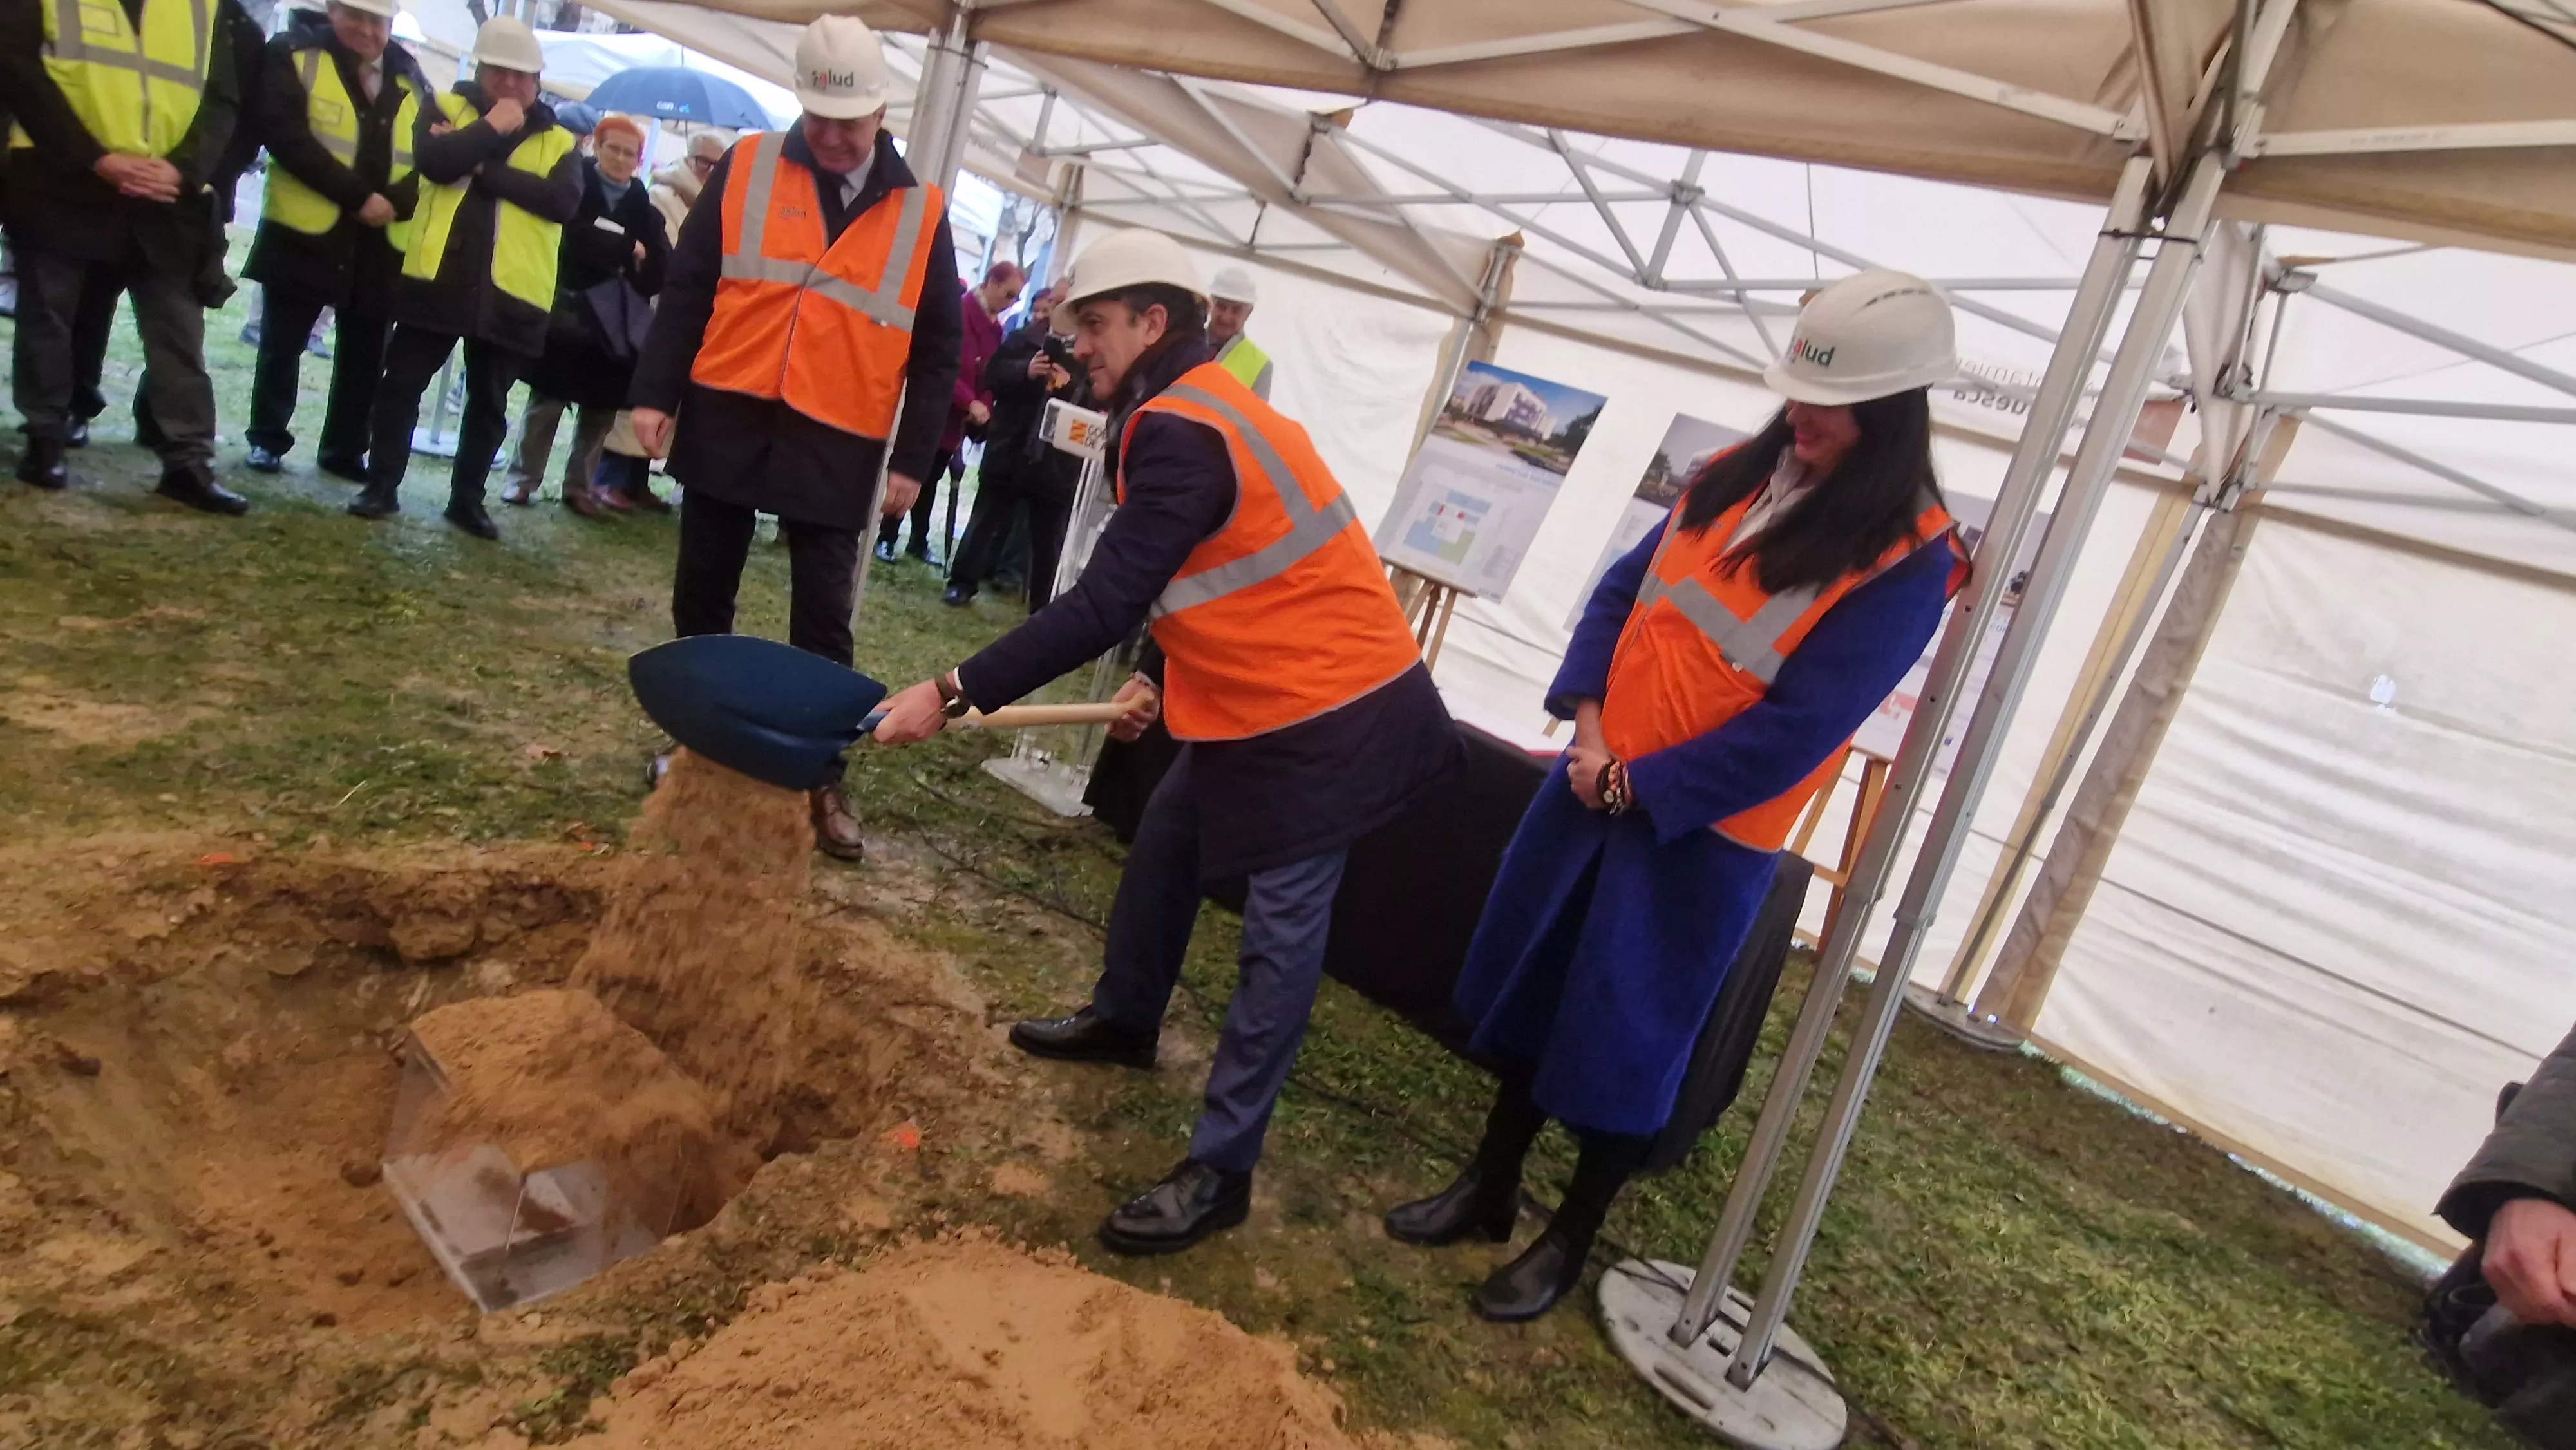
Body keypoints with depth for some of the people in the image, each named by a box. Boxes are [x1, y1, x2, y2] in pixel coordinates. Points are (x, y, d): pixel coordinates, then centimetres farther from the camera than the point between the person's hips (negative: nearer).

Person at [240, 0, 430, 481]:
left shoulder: (411, 80, 11)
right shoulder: (295, 56, -1)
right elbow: (285, 134, -13)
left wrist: (396, 202, -14)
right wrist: (358, 196, -20)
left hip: (379, 245, 3)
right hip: (305, 233, -3)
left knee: (364, 354, 8)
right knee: (283, 344, 6)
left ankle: (345, 450, 21)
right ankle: (267, 440, 19)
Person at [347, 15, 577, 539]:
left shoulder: (558, 140, 9)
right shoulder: (447, 109, 8)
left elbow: (564, 200, -11)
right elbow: (434, 160, -13)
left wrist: (482, 167, -12)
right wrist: (491, 129, -8)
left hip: (511, 292, 0)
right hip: (437, 277, 0)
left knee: (489, 402, 9)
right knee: (402, 383, 4)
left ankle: (467, 498, 22)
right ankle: (381, 486, 16)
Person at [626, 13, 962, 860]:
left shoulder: (921, 214, 3)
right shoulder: (746, 168, 4)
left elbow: (936, 350, 4)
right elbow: (688, 286, 4)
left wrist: (912, 459, -1)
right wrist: (655, 392, -3)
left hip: (836, 448, -2)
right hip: (726, 421, 2)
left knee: (823, 621, -1)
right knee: (702, 592, 11)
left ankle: (822, 780, 8)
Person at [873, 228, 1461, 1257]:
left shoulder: (1181, 433, -22)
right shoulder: (1194, 409, 11)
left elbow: (1102, 608, -27)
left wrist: (951, 694, -24)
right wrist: (1169, 685, 16)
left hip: (1332, 710, -11)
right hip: (1269, 697, 11)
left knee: (1279, 933, -5)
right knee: (1165, 845, 21)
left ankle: (1220, 1170, 4)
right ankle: (1124, 1019, 43)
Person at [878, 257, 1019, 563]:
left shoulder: (994, 328, 10)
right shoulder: (956, 310, -14)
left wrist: (983, 406, -10)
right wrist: (969, 402, -26)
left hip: (956, 420, 6)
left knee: (930, 483, 13)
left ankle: (919, 542, 20)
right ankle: (887, 538, 9)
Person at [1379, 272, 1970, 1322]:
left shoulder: (1906, 560, -16)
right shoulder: (1740, 474, 4)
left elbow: (1797, 731, -19)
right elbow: (1626, 589, 6)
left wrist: (1639, 786, -15)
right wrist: (1590, 733, -6)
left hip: (1706, 830, -6)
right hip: (1600, 781, 6)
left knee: (1622, 1038, 7)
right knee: (1532, 985, 15)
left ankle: (1571, 1242, 30)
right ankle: (1489, 1189, 35)